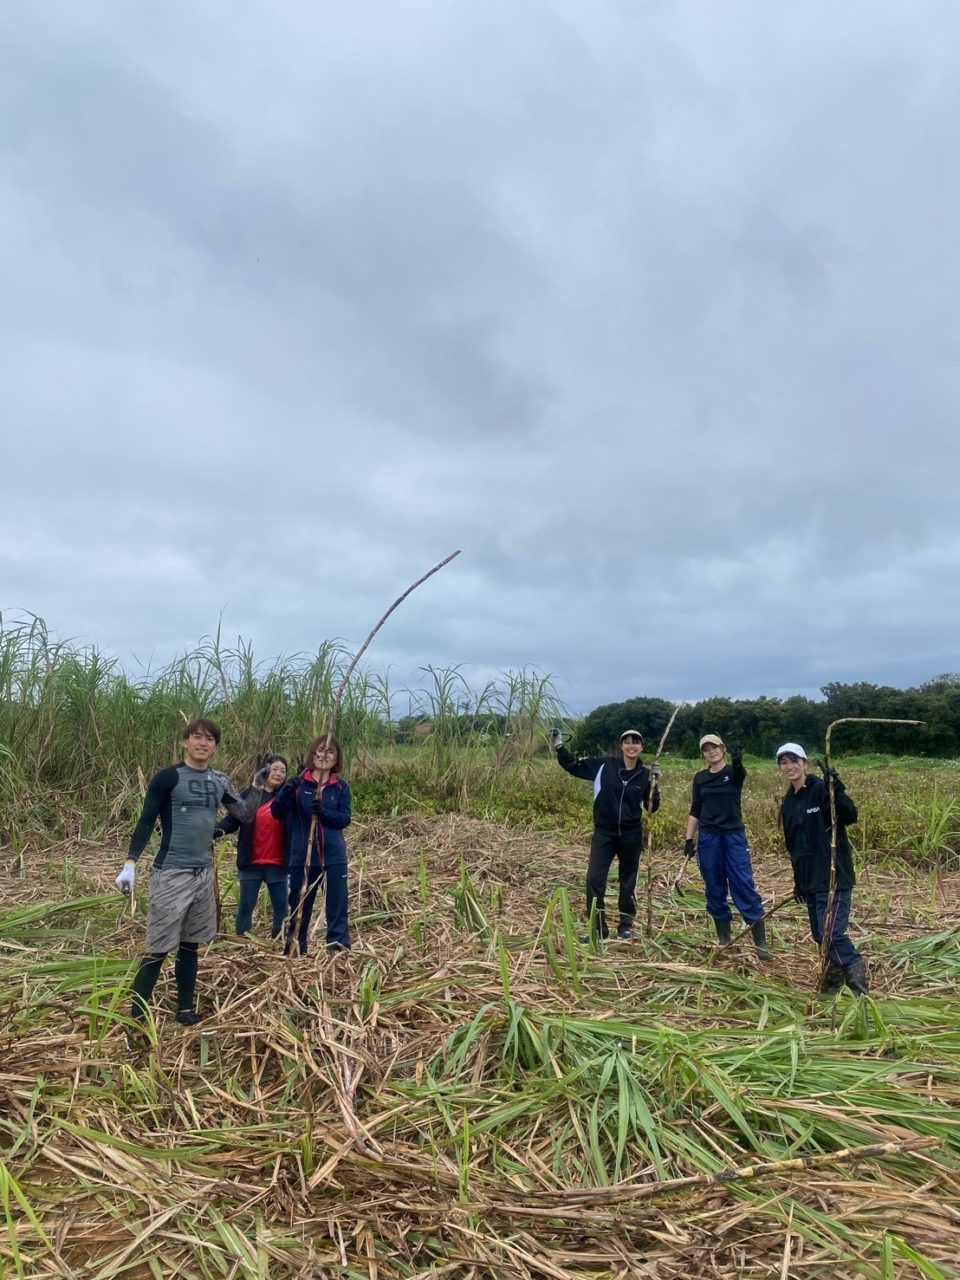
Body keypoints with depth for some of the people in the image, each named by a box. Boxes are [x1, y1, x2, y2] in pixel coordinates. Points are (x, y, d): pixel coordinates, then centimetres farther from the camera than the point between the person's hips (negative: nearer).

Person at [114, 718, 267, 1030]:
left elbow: (244, 815, 8)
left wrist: (257, 788, -7)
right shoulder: (167, 777, -9)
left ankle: (186, 1010, 25)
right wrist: (130, 863, -16)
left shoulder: (220, 781, 7)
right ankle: (136, 1018, 9)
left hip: (204, 873, 6)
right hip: (171, 874, -5)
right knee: (158, 949, -2)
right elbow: (146, 822, -8)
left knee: (190, 946, 14)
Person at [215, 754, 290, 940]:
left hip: (278, 863, 1)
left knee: (281, 905, 9)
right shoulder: (249, 795, 0)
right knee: (246, 905, 8)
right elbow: (233, 819, -1)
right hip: (251, 862, -1)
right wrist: (220, 830, -24)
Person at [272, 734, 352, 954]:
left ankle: (339, 949, 12)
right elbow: (276, 812, -4)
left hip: (334, 856, 0)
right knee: (299, 906, 11)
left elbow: (346, 818, -5)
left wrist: (323, 812, -23)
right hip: (302, 856, 0)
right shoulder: (298, 783, 1)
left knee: (337, 906, 3)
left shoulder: (342, 787, 3)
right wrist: (287, 792, -24)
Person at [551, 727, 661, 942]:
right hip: (604, 832, -1)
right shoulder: (604, 765, -7)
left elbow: (652, 808, 0)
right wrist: (559, 747, -10)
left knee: (628, 882, 13)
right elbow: (574, 767, 0)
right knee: (594, 879, -5)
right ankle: (598, 928, 8)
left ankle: (626, 926, 31)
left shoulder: (644, 775, -2)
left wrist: (655, 786, -14)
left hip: (631, 836, 1)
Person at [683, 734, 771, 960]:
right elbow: (695, 811, 10)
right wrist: (689, 839, 4)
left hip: (734, 836, -3)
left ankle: (761, 944, 3)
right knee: (715, 891, 7)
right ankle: (724, 941, 19)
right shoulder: (700, 778, 6)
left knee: (745, 888, -5)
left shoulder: (734, 772, -4)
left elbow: (740, 773, -30)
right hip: (708, 839, 3)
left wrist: (737, 763, -54)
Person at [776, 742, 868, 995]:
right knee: (820, 935, 14)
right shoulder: (788, 802, 12)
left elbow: (851, 817, -23)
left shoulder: (821, 789, -10)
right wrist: (798, 880, 23)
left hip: (834, 875, -8)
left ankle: (860, 989, 1)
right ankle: (833, 982, 30)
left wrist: (838, 791, -40)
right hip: (810, 878, 8)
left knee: (832, 933, -13)